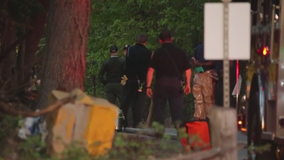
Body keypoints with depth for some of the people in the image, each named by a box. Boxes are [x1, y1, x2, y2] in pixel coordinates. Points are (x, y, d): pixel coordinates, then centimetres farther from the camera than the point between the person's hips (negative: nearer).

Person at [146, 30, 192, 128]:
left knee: (158, 109, 8)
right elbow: (188, 69, 7)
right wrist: (188, 84, 16)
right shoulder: (180, 52, 7)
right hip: (176, 82, 1)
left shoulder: (158, 52, 1)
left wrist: (148, 86, -4)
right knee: (177, 109, 2)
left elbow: (151, 70, -5)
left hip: (161, 82, -1)